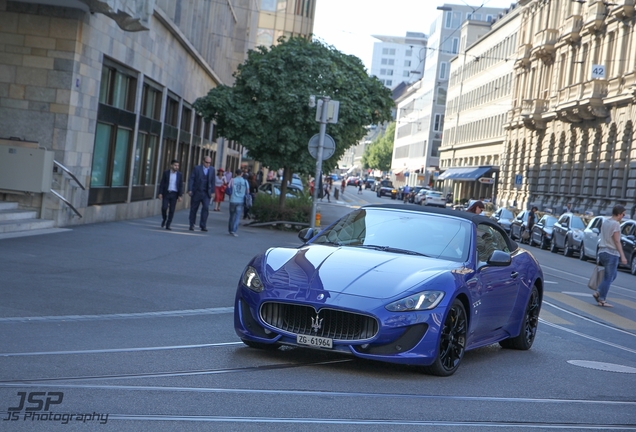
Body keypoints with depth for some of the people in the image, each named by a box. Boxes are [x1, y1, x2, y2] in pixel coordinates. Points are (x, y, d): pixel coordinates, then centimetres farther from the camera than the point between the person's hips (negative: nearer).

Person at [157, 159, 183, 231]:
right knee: (164, 208, -12)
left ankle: (167, 225, 6)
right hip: (166, 193, -1)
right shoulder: (166, 173, -1)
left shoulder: (180, 174, 1)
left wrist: (180, 196, -7)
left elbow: (181, 186, 0)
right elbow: (162, 183, 0)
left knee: (171, 210, -1)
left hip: (174, 194, 1)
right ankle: (164, 219, 18)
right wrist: (160, 193, -7)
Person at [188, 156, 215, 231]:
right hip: (196, 192, -1)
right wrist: (190, 190, -12)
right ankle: (191, 225, 20)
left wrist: (212, 191, 5)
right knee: (194, 209, 7)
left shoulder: (212, 169, 6)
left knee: (206, 208, -14)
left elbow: (212, 181, 10)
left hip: (206, 193, 1)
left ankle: (203, 226, -9)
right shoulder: (197, 168, -3)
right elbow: (191, 179, -5)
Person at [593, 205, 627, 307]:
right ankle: (602, 300, 0)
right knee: (609, 277, -1)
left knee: (613, 274, 21)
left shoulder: (605, 222, 11)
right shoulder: (615, 224, -14)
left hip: (602, 252, 9)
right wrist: (622, 256, -17)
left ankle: (598, 292, 12)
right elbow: (617, 241, -17)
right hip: (611, 253, -9)